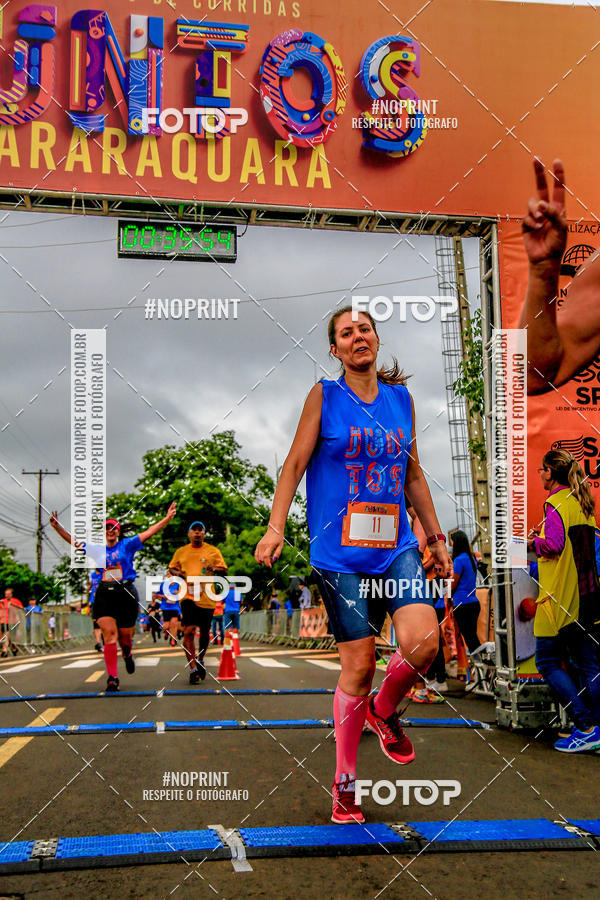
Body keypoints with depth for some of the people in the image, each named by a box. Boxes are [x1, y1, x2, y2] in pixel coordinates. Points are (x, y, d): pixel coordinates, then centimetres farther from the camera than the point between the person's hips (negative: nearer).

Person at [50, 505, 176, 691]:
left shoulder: (127, 545, 6)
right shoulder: (98, 549, 13)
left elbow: (149, 532, -1)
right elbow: (74, 541, 18)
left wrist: (168, 518, -8)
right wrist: (57, 527, 13)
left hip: (126, 594, -1)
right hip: (104, 595, 1)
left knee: (125, 637, 6)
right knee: (109, 636, -11)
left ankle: (127, 655, 43)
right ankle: (112, 678, -8)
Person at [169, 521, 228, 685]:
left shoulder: (213, 551, 9)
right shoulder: (180, 552, 13)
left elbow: (224, 571, 7)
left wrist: (214, 569, -15)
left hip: (207, 597, 1)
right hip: (187, 596, 0)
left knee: (204, 632, 10)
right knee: (188, 631, -14)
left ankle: (200, 661, 36)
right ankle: (193, 670, -11)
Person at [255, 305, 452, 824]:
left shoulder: (402, 398, 12)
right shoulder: (324, 396, 2)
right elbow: (295, 463, 0)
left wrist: (436, 537, 17)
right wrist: (276, 527, -10)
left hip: (396, 545, 3)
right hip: (340, 553, -3)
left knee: (423, 641, -18)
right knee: (358, 667, -2)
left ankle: (384, 711, 16)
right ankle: (345, 780, 20)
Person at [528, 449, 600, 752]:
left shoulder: (556, 503, -12)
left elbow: (553, 546, -23)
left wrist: (533, 541, -4)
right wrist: (542, 538, 15)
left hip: (560, 597, -9)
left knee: (548, 662, -1)